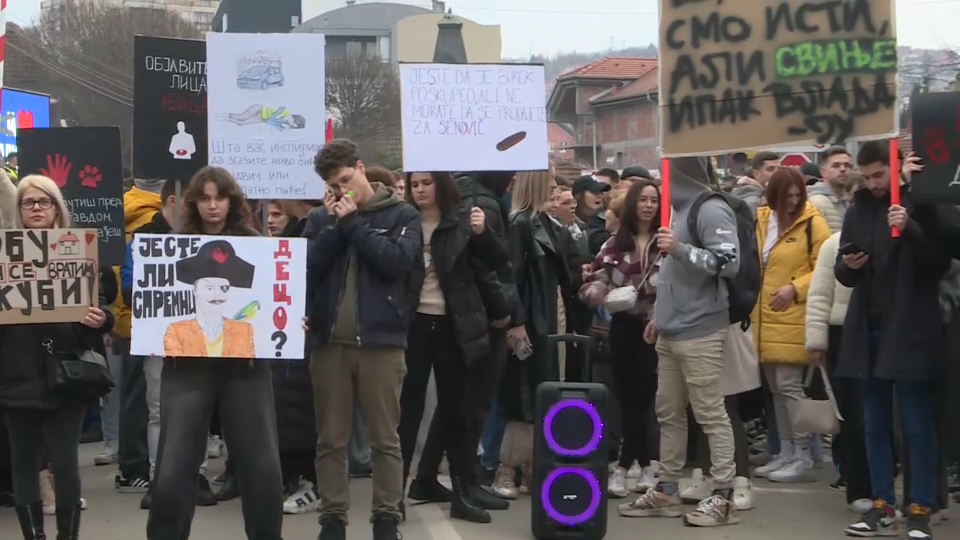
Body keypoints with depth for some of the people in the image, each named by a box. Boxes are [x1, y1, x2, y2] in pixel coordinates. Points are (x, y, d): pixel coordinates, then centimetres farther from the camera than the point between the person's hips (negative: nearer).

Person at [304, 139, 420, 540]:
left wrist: (353, 222, -10)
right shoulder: (321, 218, 11)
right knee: (331, 440, 7)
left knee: (385, 439, 3)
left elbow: (398, 261, -13)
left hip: (381, 339, -3)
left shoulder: (401, 214, 3)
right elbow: (308, 269, -2)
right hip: (329, 340, 3)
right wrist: (335, 224, -8)